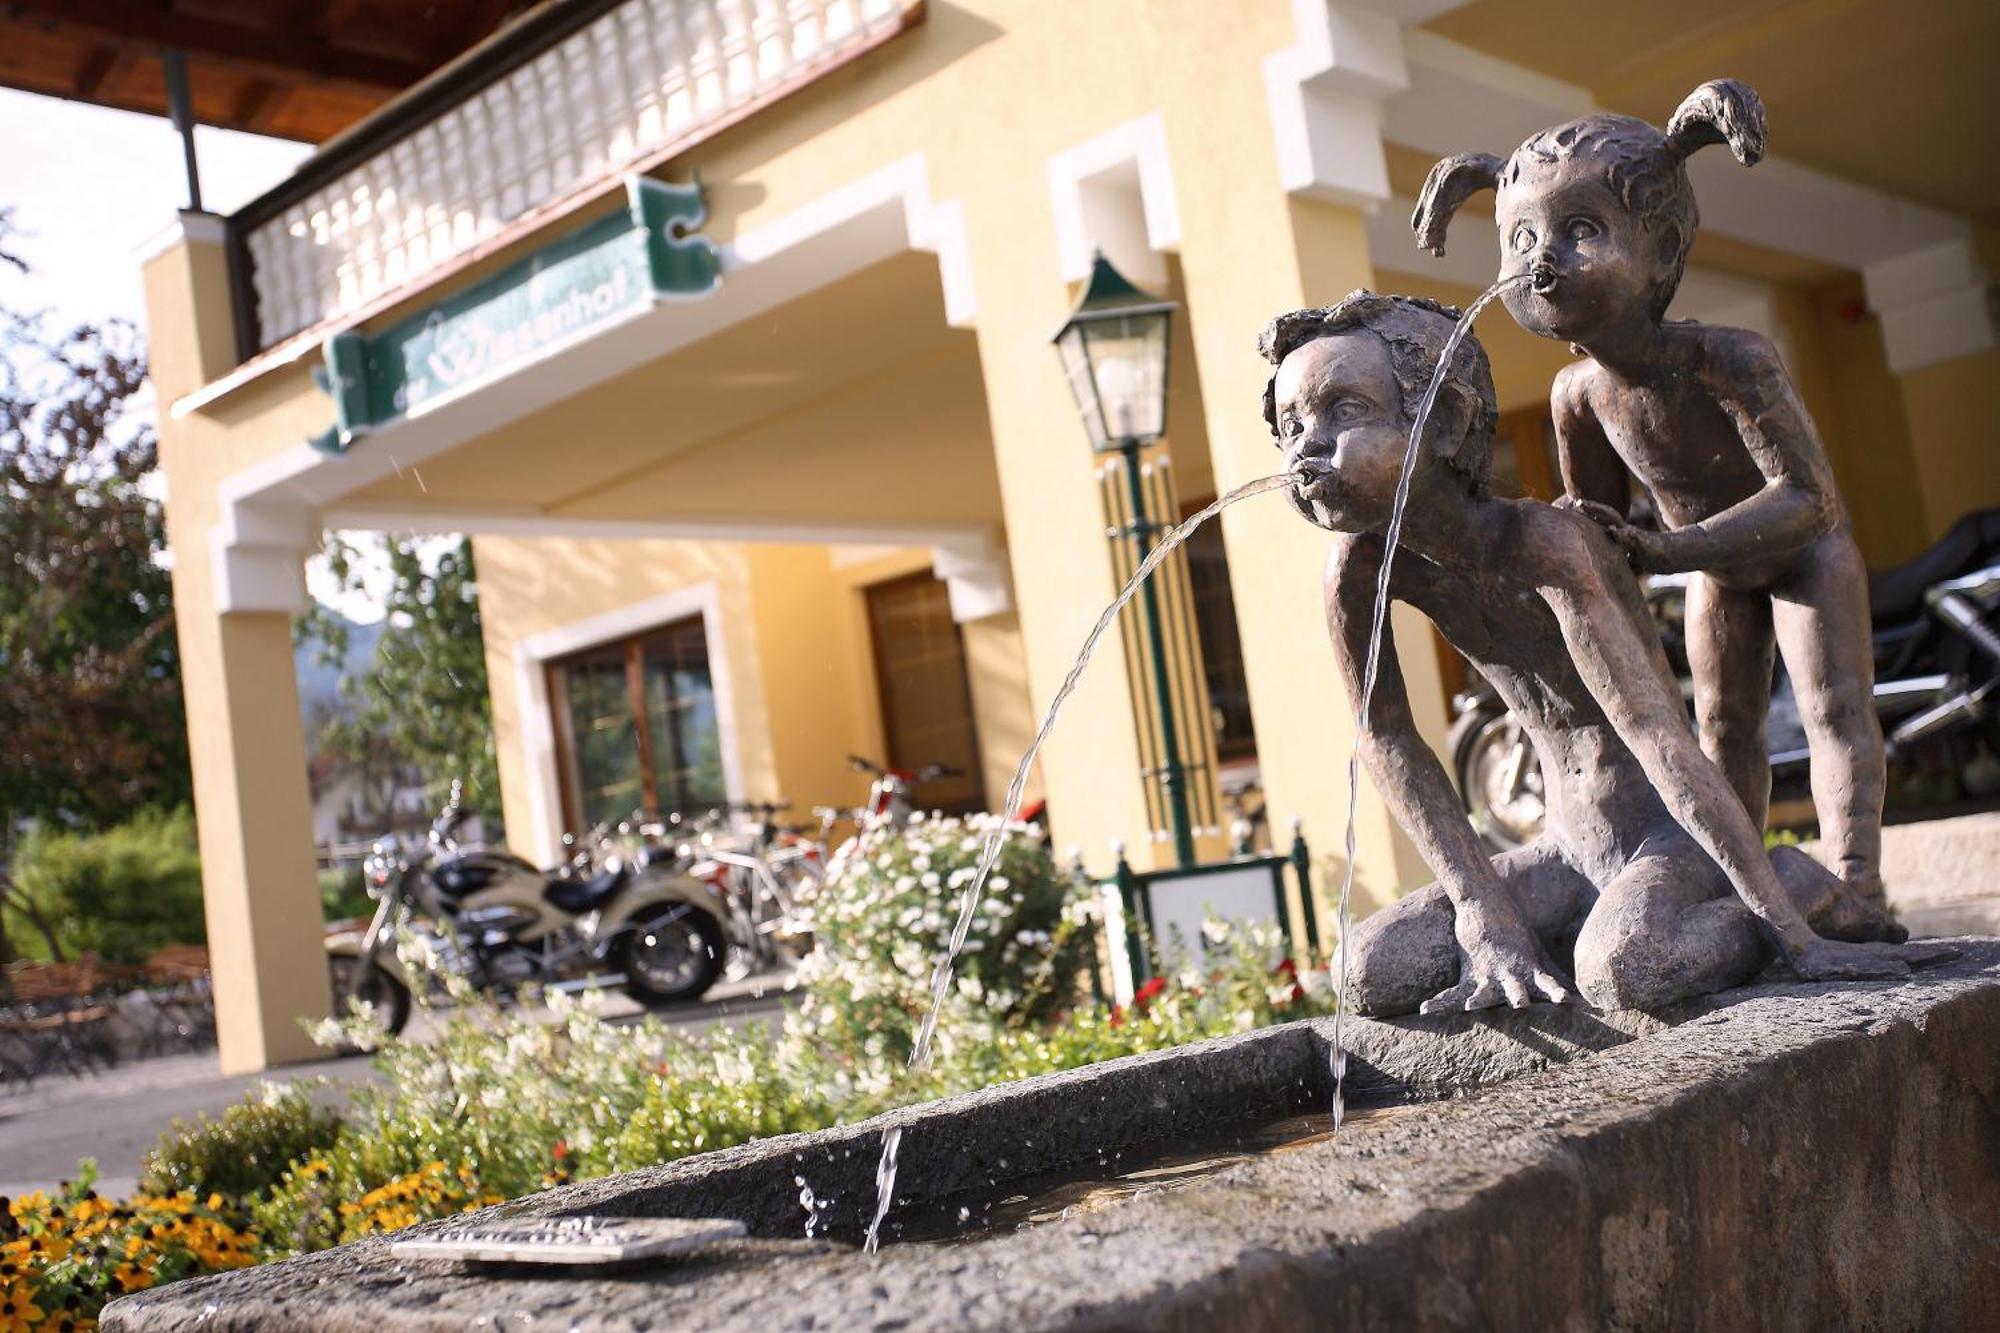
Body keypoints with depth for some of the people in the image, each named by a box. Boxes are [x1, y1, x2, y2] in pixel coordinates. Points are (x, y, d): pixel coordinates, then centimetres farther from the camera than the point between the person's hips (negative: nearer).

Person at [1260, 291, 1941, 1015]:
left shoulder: (1543, 541, -26)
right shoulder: (1359, 566, -8)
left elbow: (1660, 739, -28)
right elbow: (1387, 741, -1)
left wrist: (1797, 937, -25)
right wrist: (1487, 913, -7)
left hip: (1670, 836, -5)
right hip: (1567, 851, 5)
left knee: (1623, 968, -36)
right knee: (1373, 972, -13)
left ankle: (1798, 890, -5)